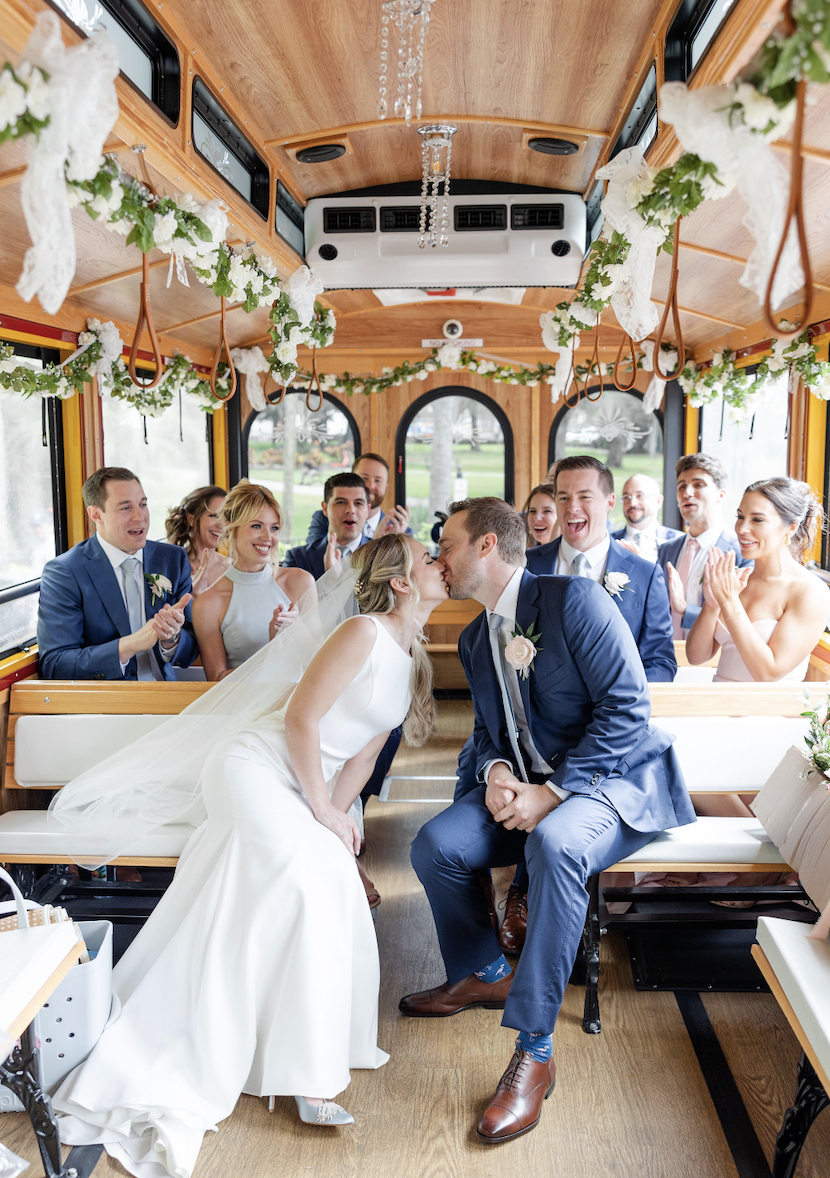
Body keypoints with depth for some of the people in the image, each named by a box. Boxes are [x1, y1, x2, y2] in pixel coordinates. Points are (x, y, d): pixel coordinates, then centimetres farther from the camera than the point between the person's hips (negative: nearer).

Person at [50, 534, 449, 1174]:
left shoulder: (414, 658, 11)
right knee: (309, 877, -24)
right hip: (256, 767, -8)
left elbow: (364, 751, 12)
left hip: (301, 790, 8)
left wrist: (337, 813, 1)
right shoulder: (363, 633, -16)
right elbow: (301, 719, -19)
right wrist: (323, 810, -12)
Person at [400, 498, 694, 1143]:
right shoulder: (474, 639, 11)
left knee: (555, 843, -38)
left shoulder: (574, 598, -15)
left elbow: (627, 706, -20)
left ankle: (534, 1050, -25)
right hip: (528, 786, 7)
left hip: (611, 778, -7)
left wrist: (552, 791, -24)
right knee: (436, 846, -13)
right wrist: (496, 772, -8)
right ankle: (485, 974, 17)